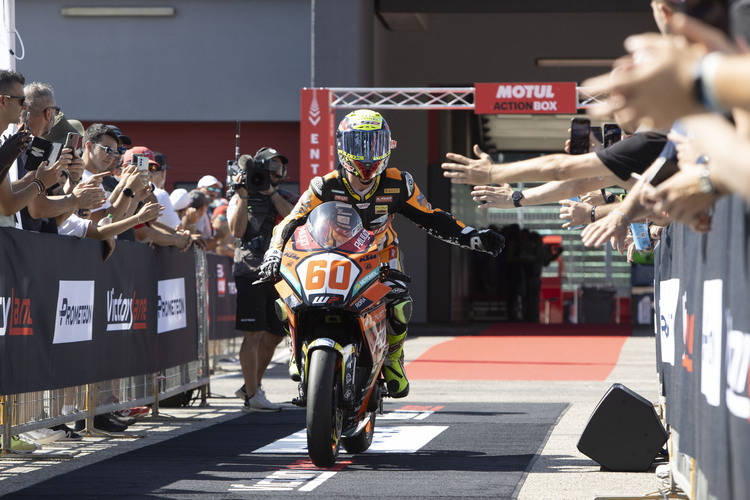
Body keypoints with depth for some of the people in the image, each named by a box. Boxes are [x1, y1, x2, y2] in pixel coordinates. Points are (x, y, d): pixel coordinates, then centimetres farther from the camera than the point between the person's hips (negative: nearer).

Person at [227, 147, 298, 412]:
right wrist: (244, 196, -14)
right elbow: (237, 231, -9)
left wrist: (271, 192, -11)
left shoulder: (286, 198, 14)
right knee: (254, 334, -10)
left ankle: (251, 386, 27)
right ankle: (253, 397, -9)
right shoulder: (239, 199, 5)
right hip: (251, 273, -5)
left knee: (274, 335, 10)